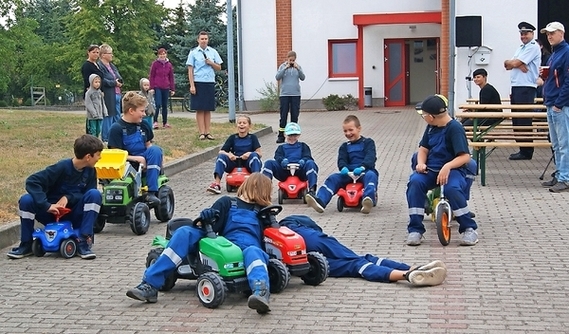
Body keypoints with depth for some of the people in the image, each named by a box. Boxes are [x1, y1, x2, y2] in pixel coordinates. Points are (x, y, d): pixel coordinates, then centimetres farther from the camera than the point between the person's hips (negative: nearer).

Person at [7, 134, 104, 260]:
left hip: (74, 217, 2)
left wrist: (69, 197, -23)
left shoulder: (90, 171, -4)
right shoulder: (62, 167, -18)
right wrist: (46, 205, -34)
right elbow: (32, 181, -24)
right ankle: (26, 244, -10)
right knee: (26, 200, -29)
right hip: (52, 214, -2)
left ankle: (84, 243, -22)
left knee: (95, 194, -24)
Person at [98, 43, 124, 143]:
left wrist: (119, 81, -6)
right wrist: (114, 83, -14)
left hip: (117, 94, 9)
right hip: (108, 96, -9)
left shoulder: (112, 66, 19)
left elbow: (120, 78, 17)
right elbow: (103, 81, -20)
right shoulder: (99, 66, -11)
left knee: (117, 116, 13)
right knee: (108, 116, -6)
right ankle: (106, 138, 1)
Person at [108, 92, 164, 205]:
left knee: (155, 149, -25)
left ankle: (151, 192, -29)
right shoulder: (117, 128, -7)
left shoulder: (144, 126, 8)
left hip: (144, 163, 4)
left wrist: (155, 157, -5)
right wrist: (136, 158, -20)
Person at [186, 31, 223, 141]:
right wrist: (192, 85, -8)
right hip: (198, 83, -3)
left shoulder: (213, 52, 10)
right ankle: (202, 133, 0)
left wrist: (211, 63, -6)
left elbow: (219, 68, 14)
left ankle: (207, 132, 8)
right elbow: (190, 70, 0)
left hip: (210, 83, 3)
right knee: (200, 109, -3)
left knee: (208, 109, 5)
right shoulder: (193, 52, 3)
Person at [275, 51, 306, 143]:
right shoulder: (282, 66, 2)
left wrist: (298, 68, -14)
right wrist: (285, 68, -16)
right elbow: (277, 77, -8)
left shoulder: (298, 66, 6)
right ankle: (281, 136, 2)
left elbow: (303, 78, -1)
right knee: (283, 115, -1)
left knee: (295, 115, 5)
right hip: (284, 94, -2)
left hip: (296, 94, 2)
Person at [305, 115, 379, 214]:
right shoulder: (344, 147, 23)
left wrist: (362, 167, -29)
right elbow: (341, 160, 7)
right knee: (333, 178, -21)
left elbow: (370, 157, -8)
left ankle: (369, 199, -65)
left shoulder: (368, 142, 9)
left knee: (371, 175, -38)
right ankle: (320, 201, -42)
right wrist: (343, 168, -20)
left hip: (365, 171, -4)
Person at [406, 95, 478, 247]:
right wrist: (421, 163, -8)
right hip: (430, 169, 5)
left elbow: (465, 157, -18)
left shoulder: (454, 128, -12)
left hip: (452, 170, -5)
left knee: (452, 188, -37)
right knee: (415, 182, -27)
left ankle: (469, 228, -16)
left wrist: (447, 167, -34)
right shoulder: (431, 127, 9)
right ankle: (415, 230, -22)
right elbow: (424, 148, 15)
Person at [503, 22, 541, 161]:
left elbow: (515, 63, -14)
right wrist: (518, 64, -9)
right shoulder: (521, 48, 21)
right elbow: (508, 65, 10)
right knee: (516, 120, 11)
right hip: (516, 87, 10)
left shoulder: (533, 47, -8)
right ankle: (522, 150, 17)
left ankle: (526, 152, -4)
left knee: (524, 121, -8)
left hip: (526, 88, -10)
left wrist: (510, 62, 7)